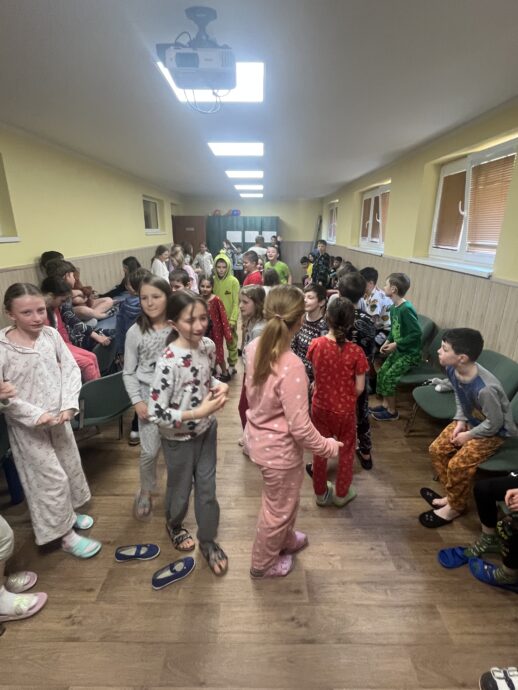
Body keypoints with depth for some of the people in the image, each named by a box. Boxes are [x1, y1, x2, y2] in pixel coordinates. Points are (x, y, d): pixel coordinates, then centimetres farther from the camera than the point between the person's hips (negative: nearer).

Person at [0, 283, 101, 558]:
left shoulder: (51, 334, -7)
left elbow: (71, 369, -5)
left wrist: (69, 404, -16)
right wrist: (35, 414, -23)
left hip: (59, 418, 5)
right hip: (27, 426, -4)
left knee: (70, 466, 19)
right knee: (52, 477, 4)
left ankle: (69, 512, 45)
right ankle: (66, 536, 23)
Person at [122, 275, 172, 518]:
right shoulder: (135, 332, -9)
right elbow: (128, 372, -2)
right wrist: (137, 401, -9)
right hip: (149, 395, 0)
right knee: (150, 450, 4)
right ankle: (146, 491, 33)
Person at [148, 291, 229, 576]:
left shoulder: (208, 346, -10)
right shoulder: (168, 362, -29)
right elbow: (156, 413, -25)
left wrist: (218, 385, -12)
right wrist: (197, 412, -31)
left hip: (207, 430, 5)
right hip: (179, 438, -5)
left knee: (207, 489, 18)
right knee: (181, 490, 21)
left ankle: (208, 541, 42)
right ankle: (174, 525, 54)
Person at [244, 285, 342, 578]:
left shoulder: (255, 347, -10)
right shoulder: (292, 366, -33)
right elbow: (299, 427, -26)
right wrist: (327, 446, -10)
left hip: (258, 437, 7)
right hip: (279, 448, -7)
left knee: (285, 499, 33)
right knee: (279, 508, 21)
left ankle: (286, 540, 60)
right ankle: (263, 563, 48)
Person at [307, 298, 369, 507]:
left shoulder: (315, 344, -14)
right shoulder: (355, 352, -21)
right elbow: (359, 388, -14)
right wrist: (346, 395, 6)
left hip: (320, 406, 2)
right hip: (345, 410, -2)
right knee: (346, 451, 22)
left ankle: (321, 493, 37)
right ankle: (341, 494, 38)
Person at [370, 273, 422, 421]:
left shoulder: (406, 309, -25)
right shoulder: (394, 307, 2)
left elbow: (417, 333, -26)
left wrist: (396, 344, -22)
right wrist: (388, 341, -2)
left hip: (410, 353, -8)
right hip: (398, 350, 8)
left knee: (389, 377, -11)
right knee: (382, 372, 7)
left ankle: (392, 412, 7)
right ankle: (385, 404, 23)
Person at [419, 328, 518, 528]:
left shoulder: (485, 389, -39)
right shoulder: (452, 369, -17)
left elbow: (494, 423, -24)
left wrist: (469, 436, -14)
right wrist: (460, 421, -5)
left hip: (494, 431, -7)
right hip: (470, 420, 8)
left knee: (458, 464, -17)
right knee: (437, 449, 2)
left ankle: (455, 506, 10)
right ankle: (452, 495, 21)